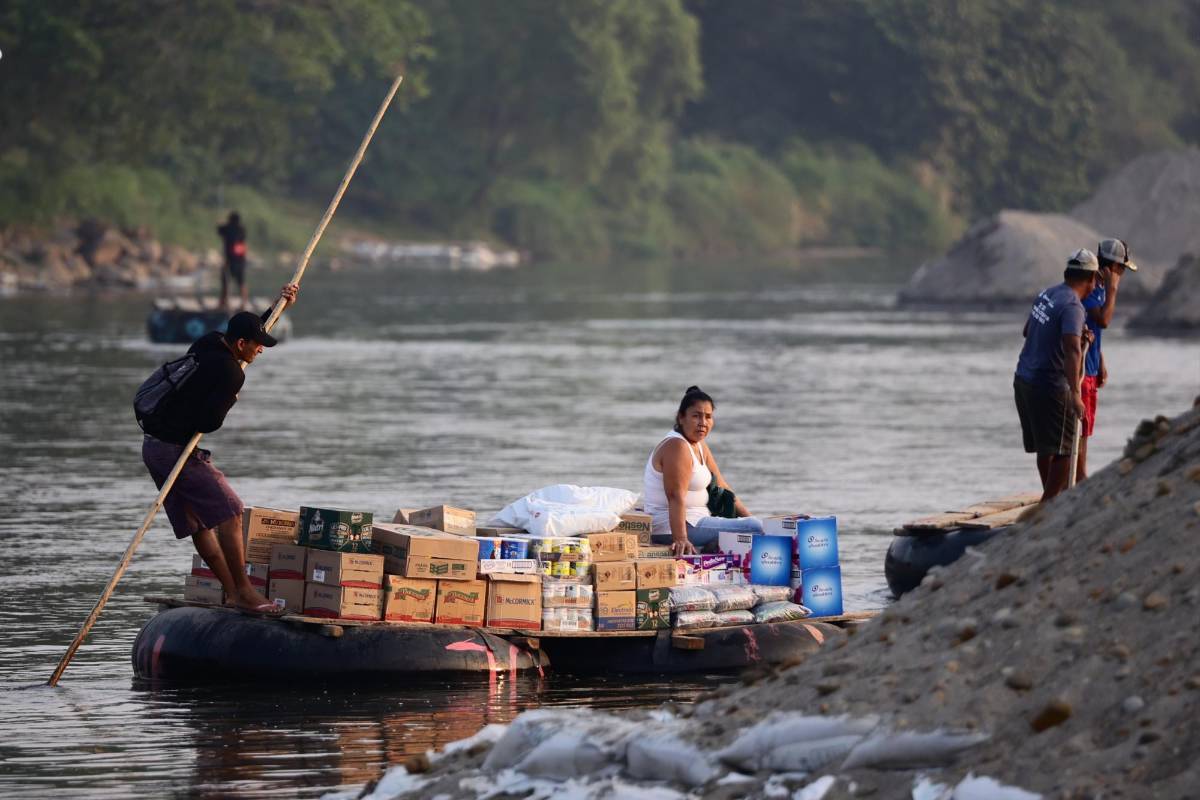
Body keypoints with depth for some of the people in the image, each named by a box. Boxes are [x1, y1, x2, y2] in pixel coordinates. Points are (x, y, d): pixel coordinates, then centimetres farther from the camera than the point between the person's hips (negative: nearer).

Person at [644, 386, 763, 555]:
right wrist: (680, 540, -38)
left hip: (692, 522, 11)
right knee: (755, 528, -20)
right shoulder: (677, 447, -17)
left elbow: (722, 488, 16)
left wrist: (749, 517, 7)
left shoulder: (700, 446, 15)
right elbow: (676, 498, -28)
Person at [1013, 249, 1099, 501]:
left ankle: (1053, 499, 29)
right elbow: (1072, 349, -30)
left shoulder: (1046, 295, 9)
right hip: (1050, 386, -8)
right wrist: (1075, 394, -35)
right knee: (1064, 451, -3)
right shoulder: (1072, 306, -17)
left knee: (1046, 449, 19)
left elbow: (1027, 331, 26)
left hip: (1024, 379, 8)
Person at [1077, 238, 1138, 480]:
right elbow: (1103, 320, -28)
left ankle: (1081, 478, 19)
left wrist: (1101, 364, 20)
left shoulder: (1100, 288, 14)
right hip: (1079, 367, -10)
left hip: (1090, 368, 10)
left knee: (1085, 427, 14)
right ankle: (1080, 479, -4)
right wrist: (1112, 289, -19)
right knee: (1080, 427, -6)